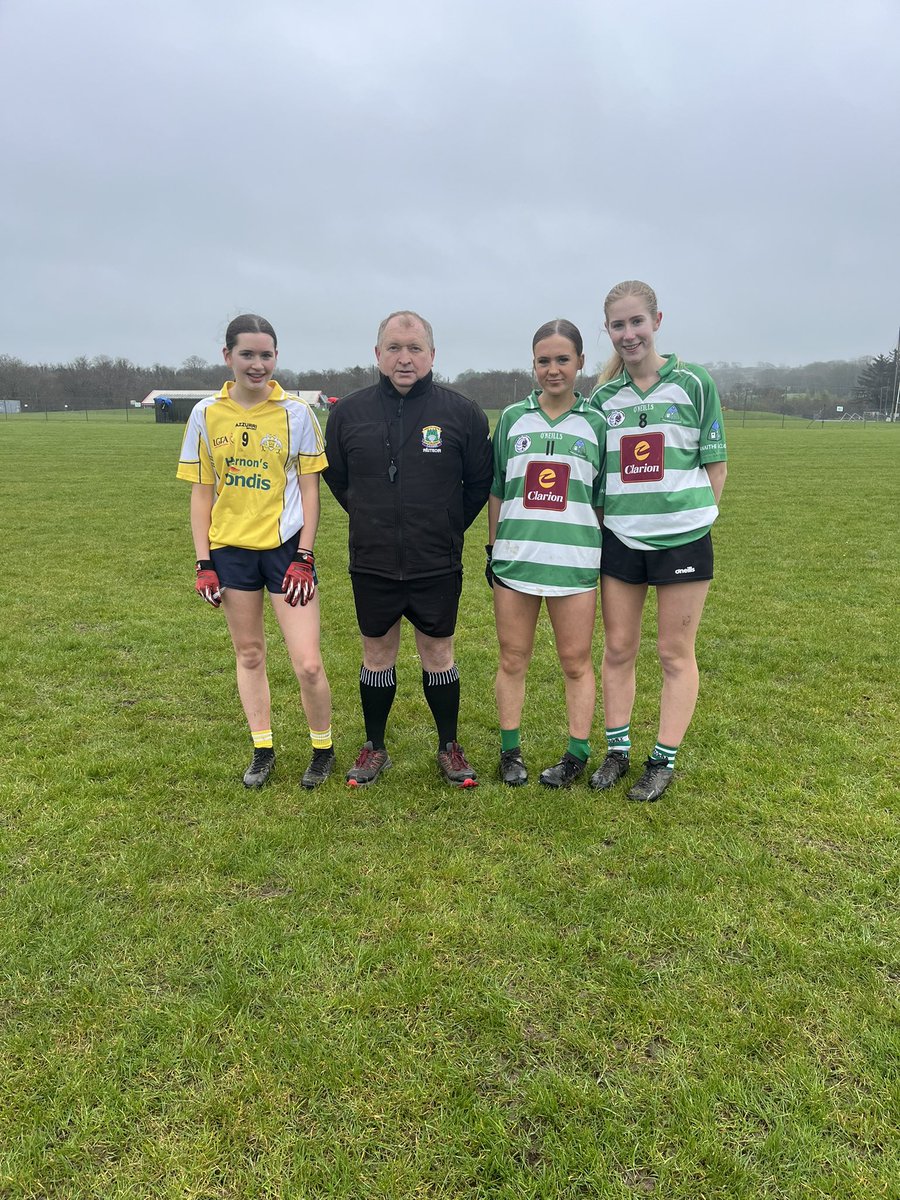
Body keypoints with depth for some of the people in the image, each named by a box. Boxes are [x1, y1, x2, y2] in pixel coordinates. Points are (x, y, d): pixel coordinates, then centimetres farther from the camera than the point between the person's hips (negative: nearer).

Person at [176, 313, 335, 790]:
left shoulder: (296, 412, -4)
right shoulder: (207, 414, 2)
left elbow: (309, 488, -1)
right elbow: (201, 492, 6)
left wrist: (303, 557, -8)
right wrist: (203, 562, 0)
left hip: (286, 546, -2)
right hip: (231, 549, 3)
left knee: (307, 663, -5)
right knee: (248, 653, 14)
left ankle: (323, 749, 19)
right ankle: (262, 750, 30)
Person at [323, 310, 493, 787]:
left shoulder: (462, 413, -5)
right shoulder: (348, 413, 0)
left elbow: (481, 481, 5)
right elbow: (335, 477, 13)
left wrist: (449, 527, 4)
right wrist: (371, 520, 9)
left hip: (438, 565, -1)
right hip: (372, 565, 2)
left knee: (438, 653, 10)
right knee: (377, 654, 13)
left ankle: (449, 747, 27)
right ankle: (374, 748, 29)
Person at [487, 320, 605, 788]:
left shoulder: (595, 423, 4)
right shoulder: (512, 418, 7)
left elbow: (603, 499, 7)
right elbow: (496, 490, 11)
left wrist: (606, 554, 4)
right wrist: (492, 547, 9)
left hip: (575, 560, -1)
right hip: (514, 557, 2)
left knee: (576, 661, 5)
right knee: (512, 660, 8)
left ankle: (577, 754, 18)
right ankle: (510, 751, 21)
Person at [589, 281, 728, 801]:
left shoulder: (694, 384, -2)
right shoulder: (604, 397, 6)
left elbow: (716, 466, 0)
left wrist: (695, 518, -5)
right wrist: (606, 519, 3)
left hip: (683, 540, -3)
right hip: (620, 540, 3)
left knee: (676, 654, 5)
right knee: (618, 649, 9)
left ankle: (664, 761, 18)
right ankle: (617, 751, 24)